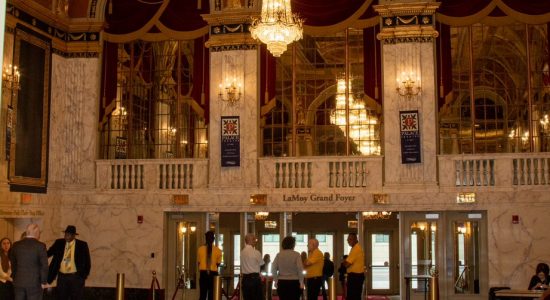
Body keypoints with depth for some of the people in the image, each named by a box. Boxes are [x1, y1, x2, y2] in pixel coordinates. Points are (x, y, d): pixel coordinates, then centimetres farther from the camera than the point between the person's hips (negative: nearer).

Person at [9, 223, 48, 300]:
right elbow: (44, 265, -11)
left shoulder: (16, 245, 4)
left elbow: (13, 264, 12)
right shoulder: (40, 246, -10)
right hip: (34, 282, -4)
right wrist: (44, 282, -2)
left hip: (18, 283, 4)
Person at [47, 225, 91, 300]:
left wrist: (84, 275, -4)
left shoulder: (82, 245, -3)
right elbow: (48, 253, 0)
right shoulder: (59, 243, 5)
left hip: (76, 277, -3)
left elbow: (87, 262, 1)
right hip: (62, 276, 3)